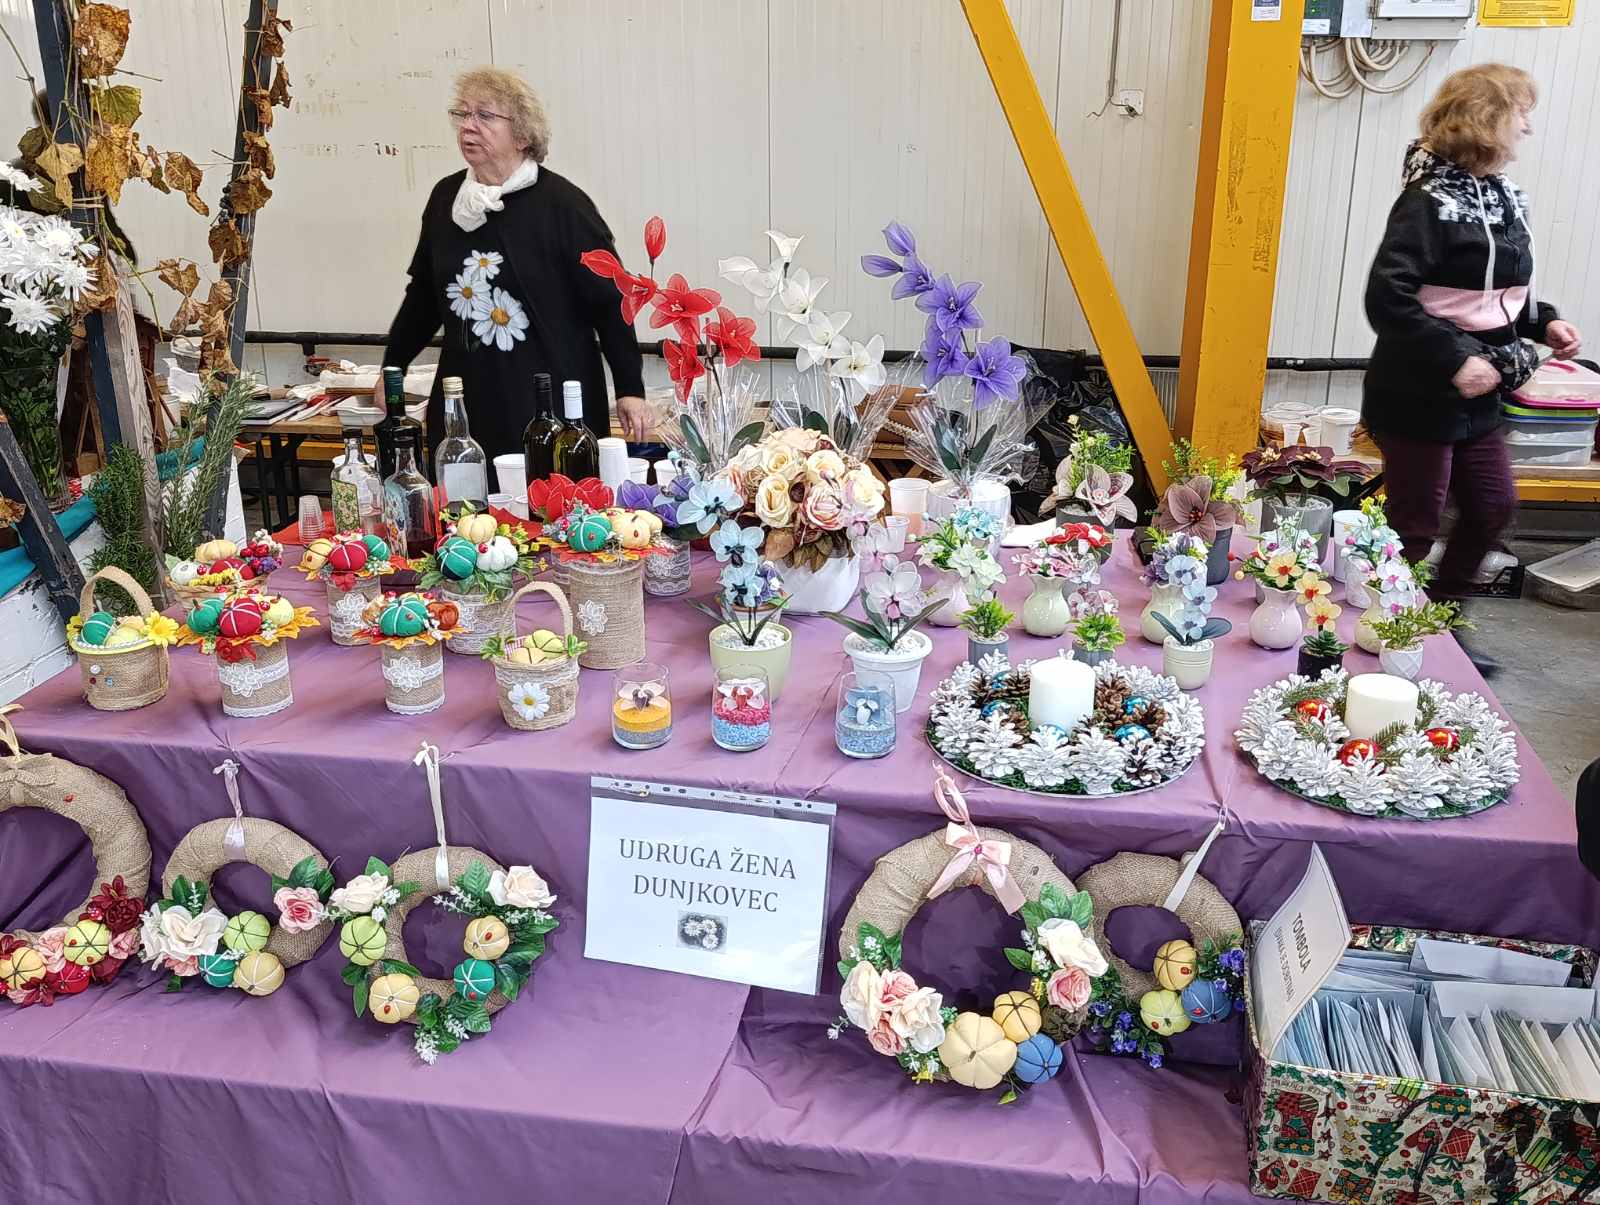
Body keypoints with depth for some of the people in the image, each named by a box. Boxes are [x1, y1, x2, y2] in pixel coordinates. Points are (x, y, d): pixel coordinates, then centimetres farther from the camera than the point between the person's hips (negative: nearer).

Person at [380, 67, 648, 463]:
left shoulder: (561, 203, -6)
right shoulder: (445, 197, 10)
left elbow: (609, 302, -6)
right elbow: (423, 294, 20)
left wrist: (630, 389, -8)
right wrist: (391, 370, 22)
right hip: (464, 406, 5)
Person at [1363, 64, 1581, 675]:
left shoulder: (1502, 197, 9)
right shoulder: (1430, 200, -18)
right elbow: (1387, 298, -27)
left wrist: (1541, 321, 5)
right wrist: (1454, 361, -27)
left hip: (1476, 395, 9)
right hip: (1420, 395, -9)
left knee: (1493, 507, 17)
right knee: (1414, 527, 2)